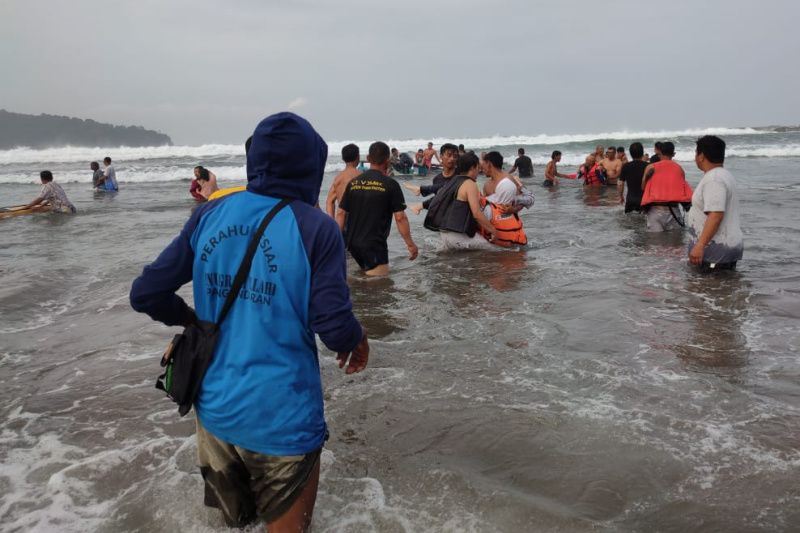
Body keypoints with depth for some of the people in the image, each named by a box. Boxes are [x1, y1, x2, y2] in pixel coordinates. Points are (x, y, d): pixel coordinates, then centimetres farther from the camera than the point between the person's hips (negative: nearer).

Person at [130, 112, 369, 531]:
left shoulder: (209, 215, -3)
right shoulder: (315, 228, -16)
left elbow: (145, 294, 0)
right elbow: (335, 328, -19)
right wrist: (358, 340, 4)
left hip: (214, 407, 5)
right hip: (280, 418, -4)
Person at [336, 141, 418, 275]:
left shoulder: (354, 183, 6)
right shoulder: (391, 185, -8)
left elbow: (341, 213, 5)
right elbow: (400, 218, -10)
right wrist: (410, 244, -3)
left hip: (353, 243, 6)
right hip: (375, 246, -6)